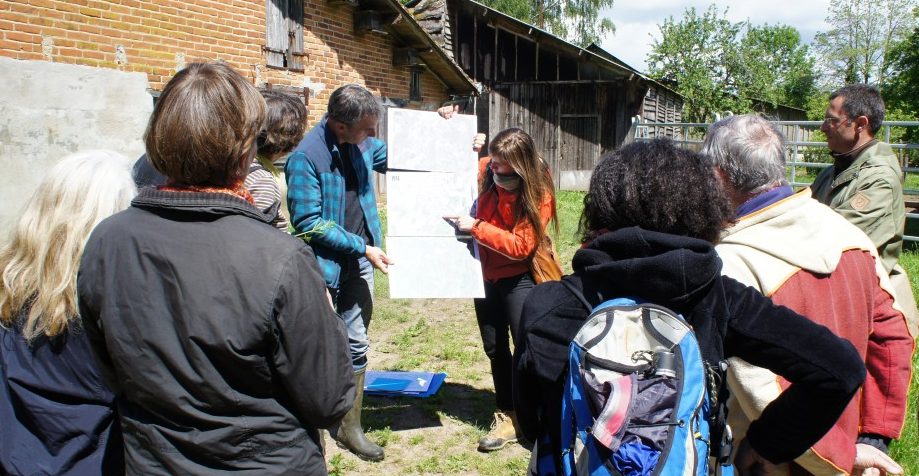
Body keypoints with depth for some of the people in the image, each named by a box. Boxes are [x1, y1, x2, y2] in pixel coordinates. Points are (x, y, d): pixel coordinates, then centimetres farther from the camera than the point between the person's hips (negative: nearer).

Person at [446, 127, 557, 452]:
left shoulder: (539, 193, -20)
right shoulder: (485, 171, -9)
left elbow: (521, 246, -25)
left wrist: (476, 227, -26)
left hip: (519, 277, -5)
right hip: (486, 273, 5)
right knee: (495, 348, 13)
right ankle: (508, 417, 28)